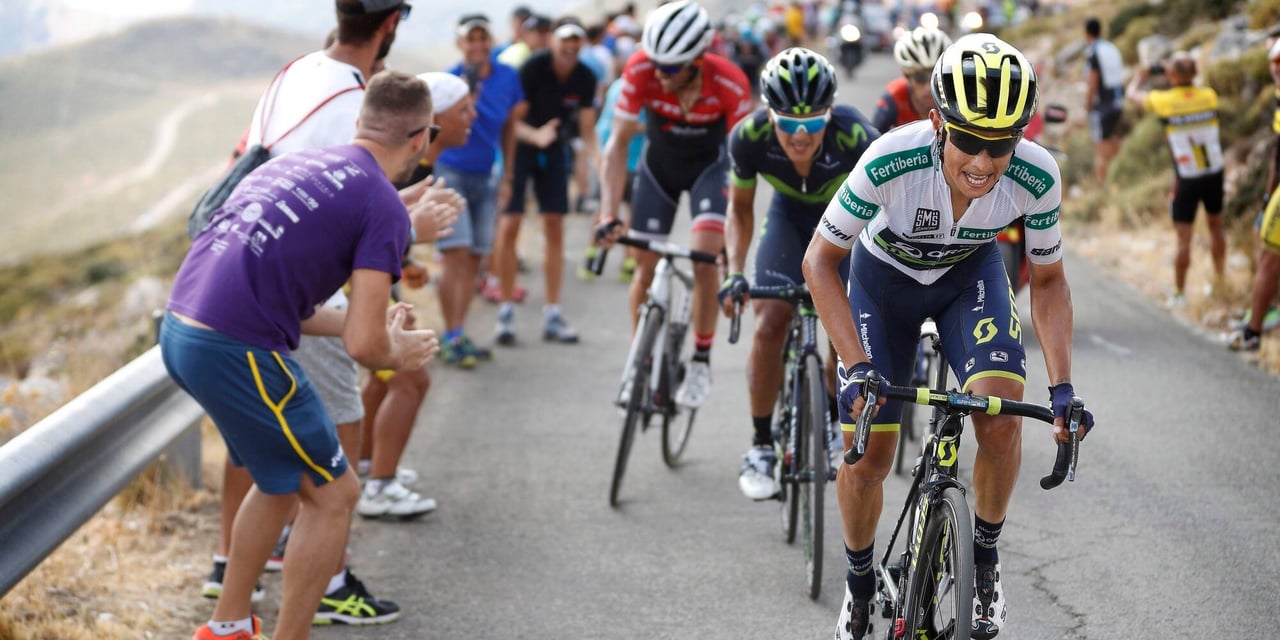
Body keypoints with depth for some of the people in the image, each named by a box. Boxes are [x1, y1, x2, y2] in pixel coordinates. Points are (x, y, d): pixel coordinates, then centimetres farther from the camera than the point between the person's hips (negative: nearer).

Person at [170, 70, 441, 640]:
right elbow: (364, 347, -10)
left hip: (179, 331, 9)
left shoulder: (291, 164, 19)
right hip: (238, 352, -9)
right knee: (332, 495, 8)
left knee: (285, 478, 27)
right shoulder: (383, 206, -5)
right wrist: (398, 353, 13)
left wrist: (368, 322, 30)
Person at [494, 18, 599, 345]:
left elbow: (587, 129, -6)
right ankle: (506, 310, -3)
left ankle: (552, 315, 6)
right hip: (520, 145, -4)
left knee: (555, 229, 1)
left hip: (553, 151, 4)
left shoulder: (585, 79, -11)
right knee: (509, 225, -10)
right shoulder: (533, 68, -23)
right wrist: (536, 136, -42)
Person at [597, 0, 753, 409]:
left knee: (704, 259, -19)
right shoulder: (640, 71, -30)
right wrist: (608, 214, -33)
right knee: (646, 267, 0)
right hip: (659, 164, 2)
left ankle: (701, 363, -3)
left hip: (710, 165, -2)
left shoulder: (730, 85, -33)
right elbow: (619, 144, -24)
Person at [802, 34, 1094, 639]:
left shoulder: (1036, 177, -32)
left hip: (969, 276, 1)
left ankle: (984, 554, 4)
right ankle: (860, 583, 25)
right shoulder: (891, 160, -39)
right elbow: (820, 260, -25)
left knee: (1001, 416, -24)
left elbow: (1048, 281, -14)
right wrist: (857, 367, -33)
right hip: (884, 277, -1)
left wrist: (1062, 387, -24)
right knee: (866, 457, -5)